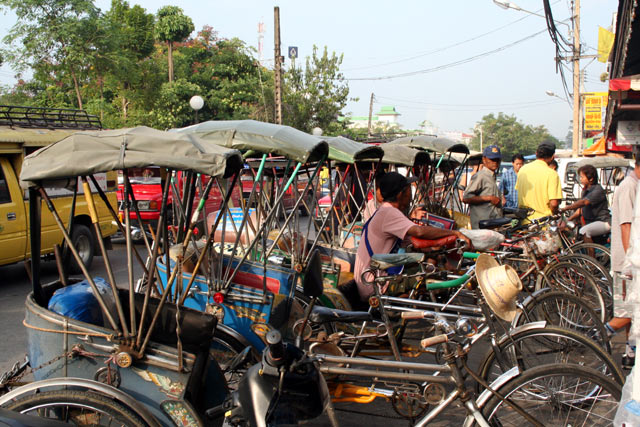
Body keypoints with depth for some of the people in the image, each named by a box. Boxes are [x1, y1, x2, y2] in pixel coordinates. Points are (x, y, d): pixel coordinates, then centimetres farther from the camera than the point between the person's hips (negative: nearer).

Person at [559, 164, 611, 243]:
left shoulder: (598, 189, -13)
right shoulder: (585, 191, 14)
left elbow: (584, 202, -29)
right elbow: (580, 210, 13)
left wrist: (565, 208, -38)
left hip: (603, 222, -9)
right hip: (590, 222, 9)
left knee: (584, 231, -31)